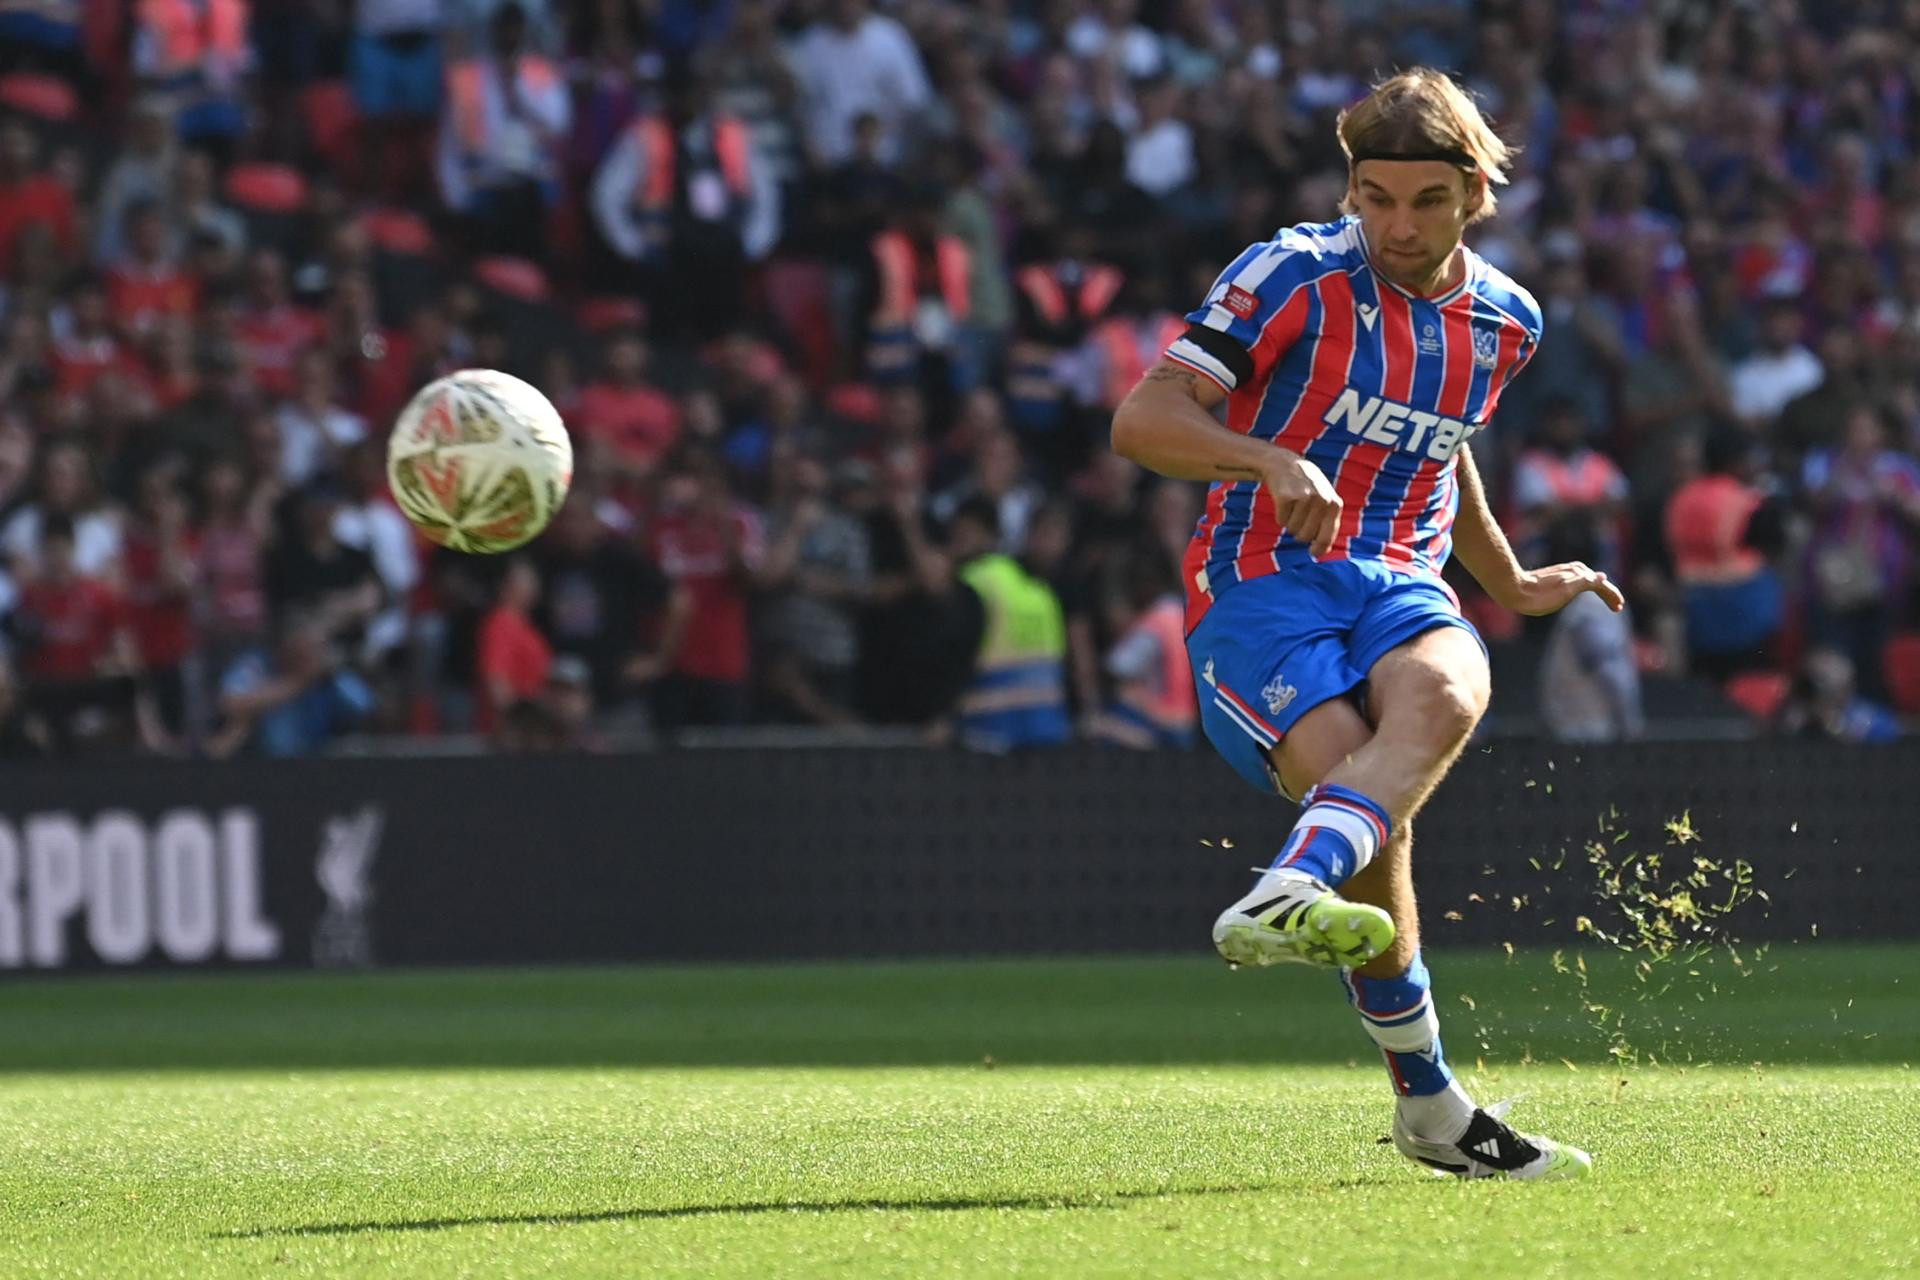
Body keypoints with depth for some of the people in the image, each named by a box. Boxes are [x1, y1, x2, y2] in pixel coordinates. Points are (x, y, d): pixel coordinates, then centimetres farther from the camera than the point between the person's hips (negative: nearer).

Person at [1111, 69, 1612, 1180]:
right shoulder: (1296, 278, -3)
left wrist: (1510, 585, 46)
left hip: (1400, 587, 4)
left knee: (1444, 694, -34)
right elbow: (1141, 420, -11)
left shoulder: (1506, 319, 15)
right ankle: (1429, 1107, -18)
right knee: (1356, 782, -30)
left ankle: (1285, 903, -55)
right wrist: (1271, 461, -27)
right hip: (1261, 586, -4)